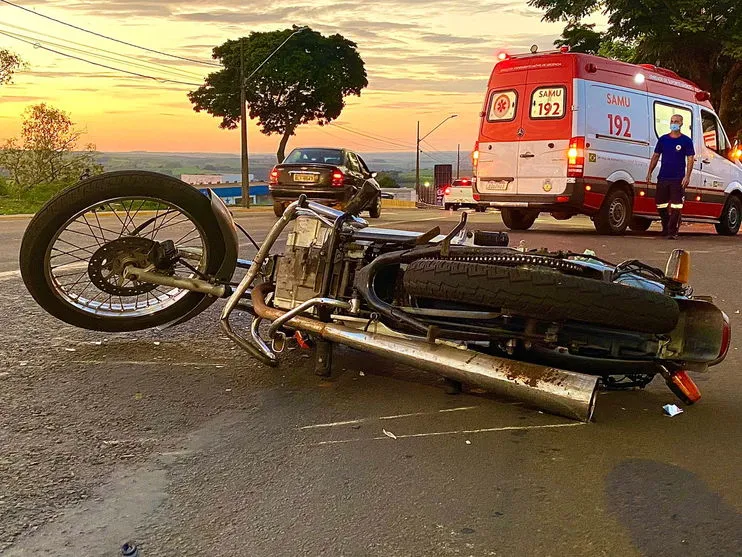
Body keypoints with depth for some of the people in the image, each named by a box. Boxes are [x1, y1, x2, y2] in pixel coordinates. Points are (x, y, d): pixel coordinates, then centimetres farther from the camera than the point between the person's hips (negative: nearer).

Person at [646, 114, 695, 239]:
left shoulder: (686, 140, 1)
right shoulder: (663, 139, 11)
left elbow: (690, 159, -2)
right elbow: (655, 156, 15)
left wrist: (687, 176, -12)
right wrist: (649, 173, 7)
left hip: (678, 179, -4)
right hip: (662, 178, 4)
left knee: (676, 207, -6)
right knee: (660, 205, 9)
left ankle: (672, 232, 0)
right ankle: (665, 228, 27)